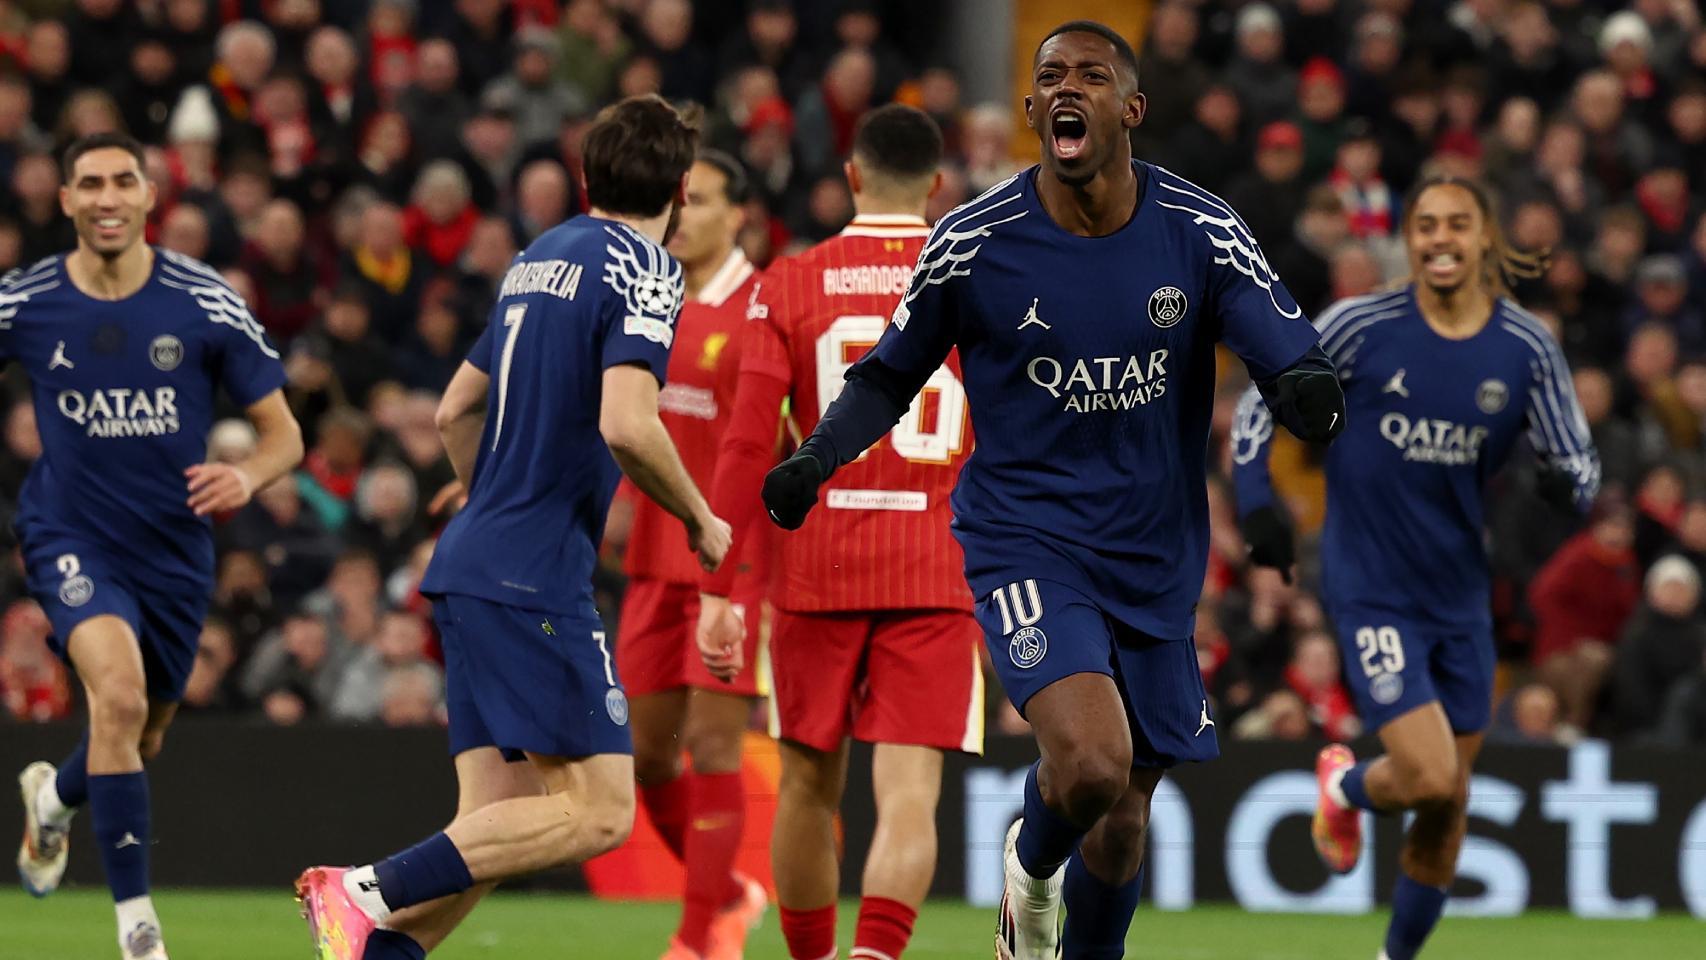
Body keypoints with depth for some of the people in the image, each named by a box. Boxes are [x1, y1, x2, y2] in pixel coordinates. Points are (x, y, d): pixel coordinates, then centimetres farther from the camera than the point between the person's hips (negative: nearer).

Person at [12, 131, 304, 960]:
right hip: (72, 539, -3)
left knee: (142, 741, 17)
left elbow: (282, 431, -3)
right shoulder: (23, 305, -8)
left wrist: (247, 476, -24)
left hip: (173, 547, 3)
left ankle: (53, 796, 55)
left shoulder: (206, 303, -9)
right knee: (119, 695, -28)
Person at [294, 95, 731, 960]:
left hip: (472, 563, 9)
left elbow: (456, 410, 24)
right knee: (599, 812, -10)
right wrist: (701, 521, -5)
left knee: (498, 824, 6)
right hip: (535, 579, -9)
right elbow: (625, 426, -21)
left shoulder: (541, 257, 17)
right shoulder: (642, 269, -8)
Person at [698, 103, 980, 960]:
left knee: (809, 784, 15)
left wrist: (718, 589, -1)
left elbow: (748, 447, -3)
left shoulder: (788, 287, 2)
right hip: (939, 573, -1)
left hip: (818, 568, 1)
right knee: (909, 793, -8)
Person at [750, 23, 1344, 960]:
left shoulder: (1200, 233, -6)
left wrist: (1310, 389, -35)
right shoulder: (973, 242, -9)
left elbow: (1293, 360, -10)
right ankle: (1031, 865, 9)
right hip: (1025, 542, -3)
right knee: (1089, 765, -26)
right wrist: (816, 458, -13)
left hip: (1153, 562, 3)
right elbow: (889, 374, 5)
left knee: (1122, 827, 13)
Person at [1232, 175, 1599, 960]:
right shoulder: (1361, 327, -10)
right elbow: (1261, 403, 1)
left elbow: (1580, 470, 0)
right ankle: (1346, 787, 20)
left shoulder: (1528, 350, -4)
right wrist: (1256, 504, -11)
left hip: (1461, 594, 4)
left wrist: (1565, 483, -23)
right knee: (1428, 778, -16)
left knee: (1448, 804, 9)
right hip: (1372, 592, -4)